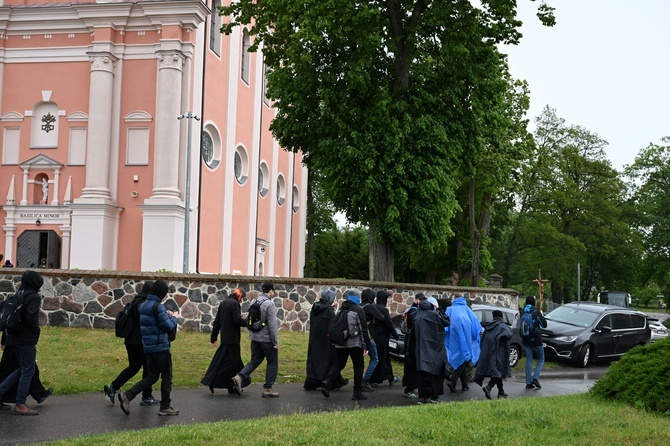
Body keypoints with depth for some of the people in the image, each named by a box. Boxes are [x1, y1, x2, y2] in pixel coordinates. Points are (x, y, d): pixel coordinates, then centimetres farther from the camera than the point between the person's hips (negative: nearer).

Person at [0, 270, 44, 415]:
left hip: (14, 338, 8)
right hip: (27, 339, -8)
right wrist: (36, 331, -7)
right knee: (27, 371, -1)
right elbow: (31, 317, -24)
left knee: (23, 369, 20)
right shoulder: (34, 297, -12)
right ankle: (20, 405, 1)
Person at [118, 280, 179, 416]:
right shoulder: (158, 307, -17)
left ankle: (127, 395, -1)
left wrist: (165, 315, 13)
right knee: (167, 377, 5)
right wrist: (174, 318, 1)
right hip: (160, 347, -8)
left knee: (151, 377, 14)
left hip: (148, 347, 8)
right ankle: (165, 407, 10)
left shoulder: (143, 305, 11)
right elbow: (168, 327, -17)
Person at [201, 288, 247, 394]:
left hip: (225, 337, 9)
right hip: (232, 339, -9)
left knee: (236, 361, 14)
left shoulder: (223, 303, 14)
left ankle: (232, 386, 16)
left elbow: (217, 322, 16)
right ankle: (211, 381, -4)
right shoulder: (234, 304, -12)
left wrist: (213, 338, 19)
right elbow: (237, 321, -20)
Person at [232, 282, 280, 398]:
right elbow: (272, 325, -18)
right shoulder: (269, 304, -17)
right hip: (267, 339, -7)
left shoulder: (253, 302, 6)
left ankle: (240, 377, -7)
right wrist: (276, 342, -12)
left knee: (255, 361, 14)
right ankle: (267, 389, 8)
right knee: (272, 363, 6)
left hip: (255, 338, 7)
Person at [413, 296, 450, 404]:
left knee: (423, 374, 8)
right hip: (434, 350, -5)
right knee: (436, 373, 5)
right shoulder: (435, 314, -12)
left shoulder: (418, 315, 5)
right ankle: (433, 396, 3)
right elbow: (447, 322, 0)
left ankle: (422, 396, 6)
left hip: (421, 350, 5)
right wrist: (439, 310, 3)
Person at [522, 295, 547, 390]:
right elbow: (544, 324, -3)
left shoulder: (523, 312, 2)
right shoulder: (536, 312, -11)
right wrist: (542, 315, 12)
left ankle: (528, 382, 6)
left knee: (528, 360, 9)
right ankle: (535, 378, -5)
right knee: (541, 359, 11)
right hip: (536, 340, -4)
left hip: (526, 340, 4)